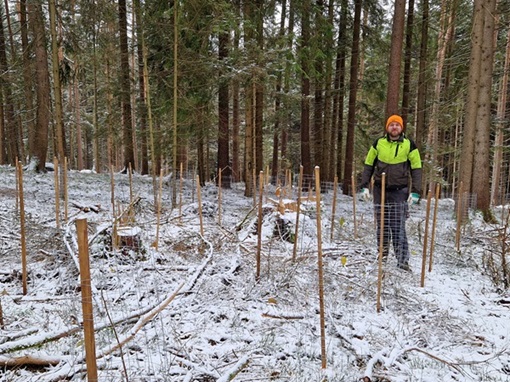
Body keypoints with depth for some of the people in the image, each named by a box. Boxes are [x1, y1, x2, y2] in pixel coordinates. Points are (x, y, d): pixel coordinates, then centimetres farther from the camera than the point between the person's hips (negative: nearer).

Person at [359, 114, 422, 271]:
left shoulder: (409, 145, 0)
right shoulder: (379, 143, 4)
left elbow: (416, 168, 2)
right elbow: (368, 165, 9)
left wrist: (415, 192, -5)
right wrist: (364, 186, 2)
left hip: (399, 191, -2)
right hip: (380, 189, 2)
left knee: (398, 226, -7)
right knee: (382, 224, 10)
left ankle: (403, 259, -4)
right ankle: (383, 252, 24)